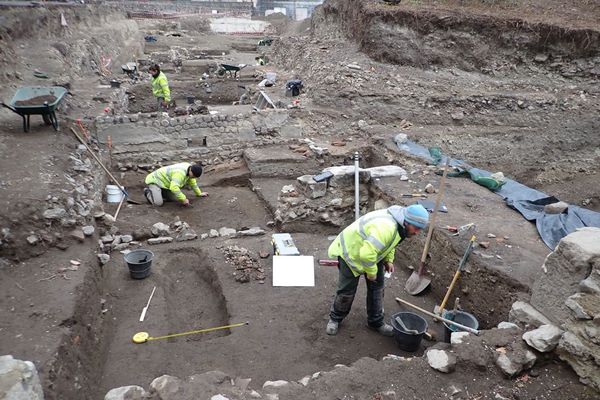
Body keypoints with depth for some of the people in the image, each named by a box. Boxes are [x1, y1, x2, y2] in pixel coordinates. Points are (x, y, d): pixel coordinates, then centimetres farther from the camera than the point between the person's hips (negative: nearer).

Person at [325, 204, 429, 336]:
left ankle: (376, 321, 27)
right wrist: (371, 272, -29)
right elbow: (366, 254, -47)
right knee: (347, 290, 2)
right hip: (351, 251, -8)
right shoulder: (386, 227, -41)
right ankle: (335, 318, 26)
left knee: (377, 287, 11)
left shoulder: (400, 225, -9)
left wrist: (389, 260, 4)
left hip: (372, 252, 9)